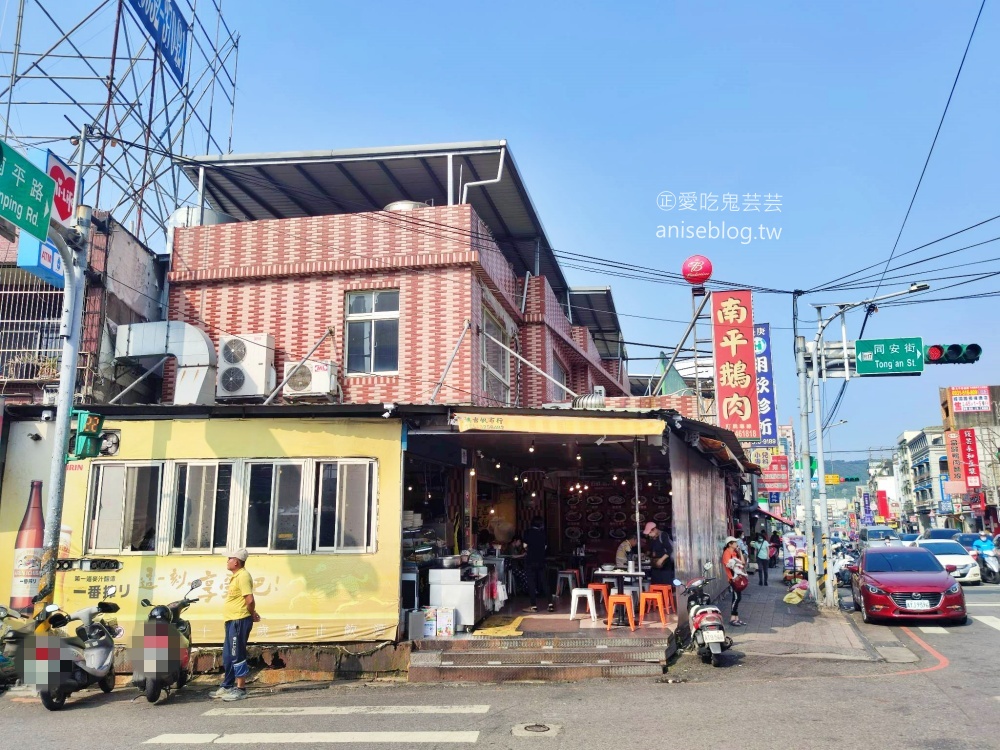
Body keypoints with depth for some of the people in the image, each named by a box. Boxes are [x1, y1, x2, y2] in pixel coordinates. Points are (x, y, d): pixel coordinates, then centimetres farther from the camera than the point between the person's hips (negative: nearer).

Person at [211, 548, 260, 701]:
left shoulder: (243, 576, -17)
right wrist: (252, 614, 9)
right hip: (232, 621, 11)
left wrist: (252, 614, -6)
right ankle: (227, 686, 28)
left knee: (237, 656, -5)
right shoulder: (236, 576, 17)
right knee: (228, 656, 17)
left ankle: (241, 689, 1)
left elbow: (249, 600, -23)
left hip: (239, 621, -11)